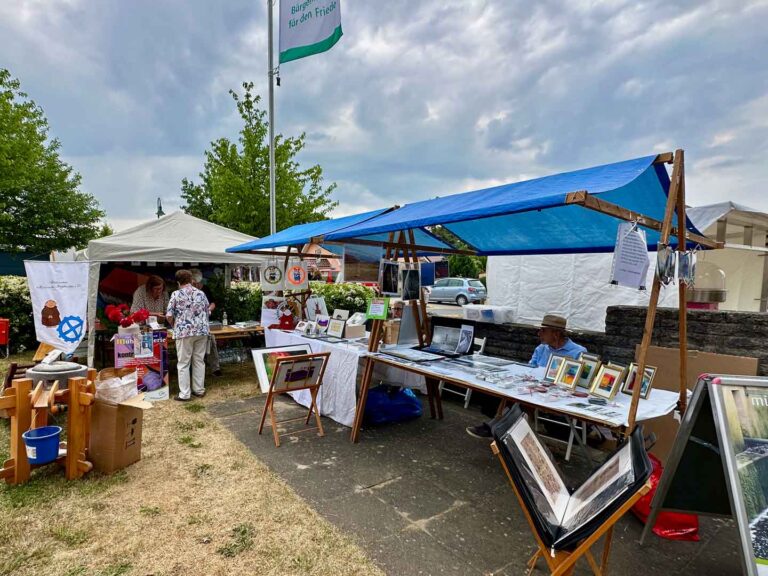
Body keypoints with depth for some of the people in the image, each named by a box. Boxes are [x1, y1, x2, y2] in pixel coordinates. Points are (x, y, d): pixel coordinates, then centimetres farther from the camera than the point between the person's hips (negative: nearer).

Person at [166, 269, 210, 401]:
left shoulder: (176, 294, -4)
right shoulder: (201, 294, 8)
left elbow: (169, 316, -5)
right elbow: (207, 313, 14)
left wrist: (174, 325, 14)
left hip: (184, 332, -4)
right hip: (201, 331, 4)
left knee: (183, 363, 3)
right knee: (199, 361, 12)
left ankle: (184, 394, 6)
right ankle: (199, 390, 19)